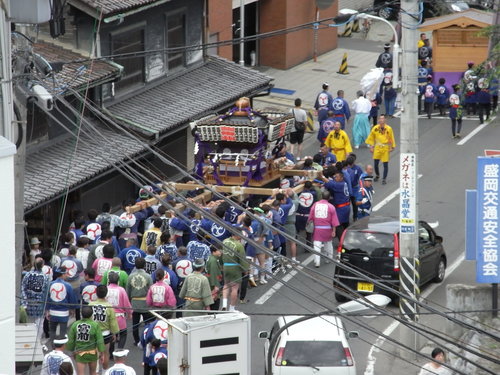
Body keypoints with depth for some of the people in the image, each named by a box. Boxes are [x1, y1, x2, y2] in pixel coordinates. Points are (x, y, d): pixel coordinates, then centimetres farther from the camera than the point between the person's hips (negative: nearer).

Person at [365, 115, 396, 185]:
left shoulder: (389, 129, -8)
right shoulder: (375, 128, -3)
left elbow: (391, 139, 0)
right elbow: (371, 138, 8)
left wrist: (392, 147, 0)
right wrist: (371, 147, 6)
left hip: (386, 148, -2)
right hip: (377, 148, 2)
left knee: (385, 164, -1)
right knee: (375, 163, 5)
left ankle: (384, 179, 10)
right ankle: (377, 175, 32)